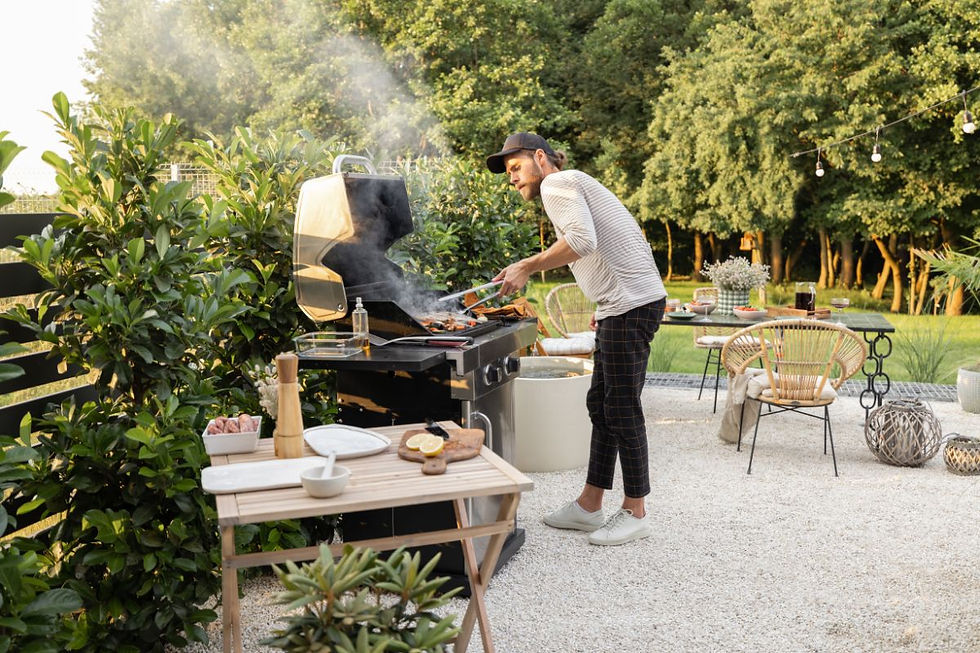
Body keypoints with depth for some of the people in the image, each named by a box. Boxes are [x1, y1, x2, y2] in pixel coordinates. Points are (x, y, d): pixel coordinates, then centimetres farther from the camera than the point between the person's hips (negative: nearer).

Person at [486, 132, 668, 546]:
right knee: (600, 405, 12)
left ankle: (635, 513, 7)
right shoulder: (575, 187, 26)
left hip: (631, 305, -11)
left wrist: (527, 267, -16)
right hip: (623, 306, 11)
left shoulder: (556, 183, -5)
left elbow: (581, 240, -23)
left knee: (621, 410, -4)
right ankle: (589, 505, 20)